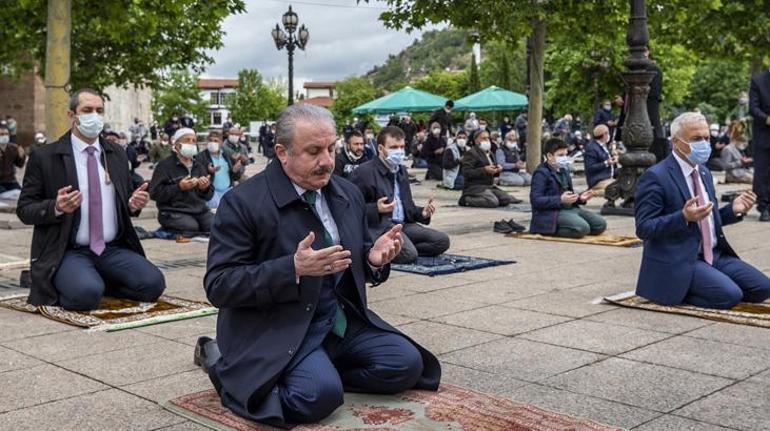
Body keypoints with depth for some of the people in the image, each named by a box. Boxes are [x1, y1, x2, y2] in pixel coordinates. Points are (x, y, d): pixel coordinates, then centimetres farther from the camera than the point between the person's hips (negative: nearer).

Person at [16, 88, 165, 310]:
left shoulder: (117, 154, 13)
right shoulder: (45, 157, -1)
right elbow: (24, 209, -1)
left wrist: (133, 204, -4)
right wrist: (56, 208, -21)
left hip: (114, 249, 4)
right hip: (68, 252, -4)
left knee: (153, 283, -21)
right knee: (86, 293, -32)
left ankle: (98, 281, 6)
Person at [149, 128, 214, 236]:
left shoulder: (199, 166, 20)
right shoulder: (165, 165, 0)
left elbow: (209, 196, 19)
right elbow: (154, 193, -9)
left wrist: (205, 189, -5)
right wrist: (179, 187, -18)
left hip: (200, 210, 5)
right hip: (174, 211, -5)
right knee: (191, 226, -31)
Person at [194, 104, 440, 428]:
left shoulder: (348, 193, 7)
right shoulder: (243, 203, -13)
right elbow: (218, 286, -17)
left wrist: (374, 258, -9)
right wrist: (293, 269, -29)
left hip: (342, 318, 6)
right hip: (277, 328, -6)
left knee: (406, 364, -11)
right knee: (321, 393, -28)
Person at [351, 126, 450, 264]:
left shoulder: (401, 170, 20)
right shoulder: (365, 171, -6)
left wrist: (422, 212, 5)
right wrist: (376, 209, -24)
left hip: (403, 224, 8)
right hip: (379, 226, -8)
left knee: (442, 240, -9)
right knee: (409, 255, -31)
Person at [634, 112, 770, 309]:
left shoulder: (704, 172, 15)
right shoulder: (655, 177, -13)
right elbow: (644, 228, -17)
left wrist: (733, 210, 3)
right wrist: (684, 217, -30)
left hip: (715, 254, 9)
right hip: (678, 261, -9)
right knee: (729, 295, -25)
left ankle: (686, 290, 9)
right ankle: (677, 292, 1)